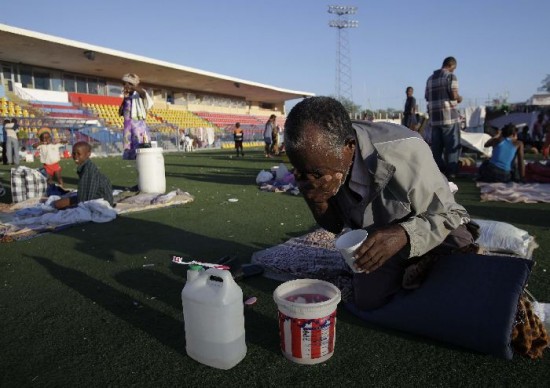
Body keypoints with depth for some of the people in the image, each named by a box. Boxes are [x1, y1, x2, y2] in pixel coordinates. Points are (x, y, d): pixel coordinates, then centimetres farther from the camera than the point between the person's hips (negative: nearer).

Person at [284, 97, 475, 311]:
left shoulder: (404, 153, -36)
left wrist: (403, 235, -42)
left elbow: (447, 214, -21)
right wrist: (318, 204, -30)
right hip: (376, 237, 3)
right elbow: (336, 226, -6)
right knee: (368, 300, -10)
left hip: (436, 224, -3)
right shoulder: (320, 160, -20)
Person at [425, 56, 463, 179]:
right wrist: (459, 99, 7)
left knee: (436, 146, 8)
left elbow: (427, 97, 16)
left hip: (434, 117, 6)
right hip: (449, 116, -6)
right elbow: (454, 95, -13)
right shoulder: (450, 76, -4)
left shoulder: (430, 78, 16)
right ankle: (451, 172, 1)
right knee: (452, 145, 0)